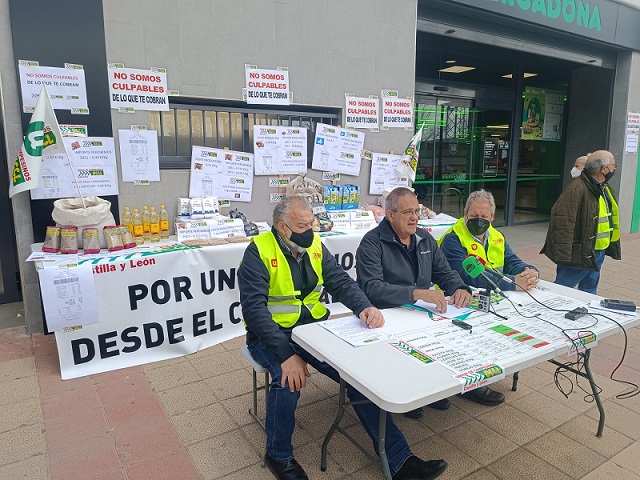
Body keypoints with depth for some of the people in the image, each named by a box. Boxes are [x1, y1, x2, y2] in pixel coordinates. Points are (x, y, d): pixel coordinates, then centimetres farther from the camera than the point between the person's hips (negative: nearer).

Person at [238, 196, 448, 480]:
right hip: (272, 333, -4)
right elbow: (254, 307, -23)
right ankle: (278, 455, -1)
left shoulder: (314, 245, 2)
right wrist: (286, 354, -32)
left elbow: (341, 282, -1)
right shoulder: (259, 251, -15)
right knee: (289, 379, -32)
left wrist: (364, 307, -23)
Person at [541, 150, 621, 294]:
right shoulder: (577, 189, -21)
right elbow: (563, 223, -27)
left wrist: (614, 247, 21)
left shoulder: (605, 188, 12)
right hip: (579, 254, -9)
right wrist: (563, 256, -28)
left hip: (599, 254, 9)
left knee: (589, 292, 19)